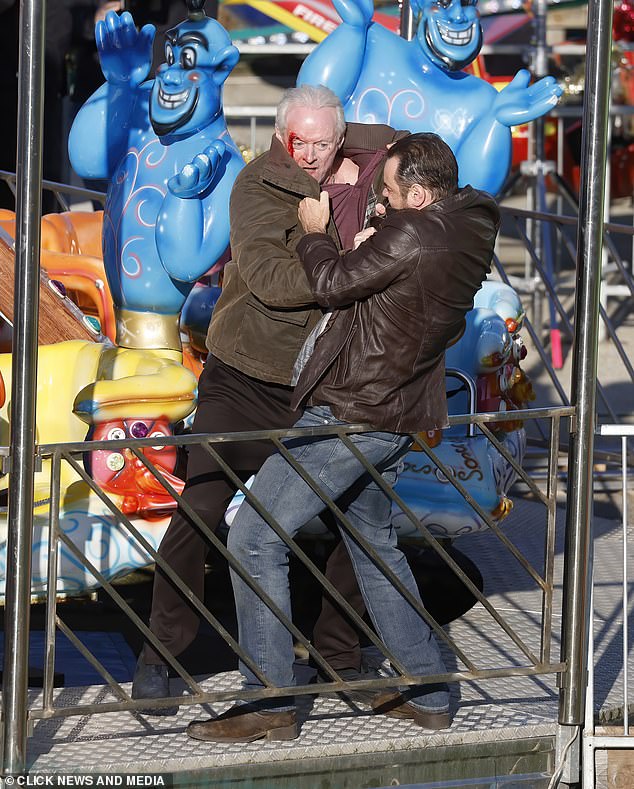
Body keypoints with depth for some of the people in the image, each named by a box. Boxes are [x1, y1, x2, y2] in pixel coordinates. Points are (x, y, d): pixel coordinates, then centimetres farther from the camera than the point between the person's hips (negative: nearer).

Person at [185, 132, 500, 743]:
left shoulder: (413, 234, -23)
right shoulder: (470, 231, 6)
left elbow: (334, 284, -14)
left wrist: (314, 232, 4)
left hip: (350, 416, -10)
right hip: (396, 419, 10)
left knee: (253, 538, -6)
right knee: (374, 546, 26)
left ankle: (269, 704, -6)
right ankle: (427, 693, 28)